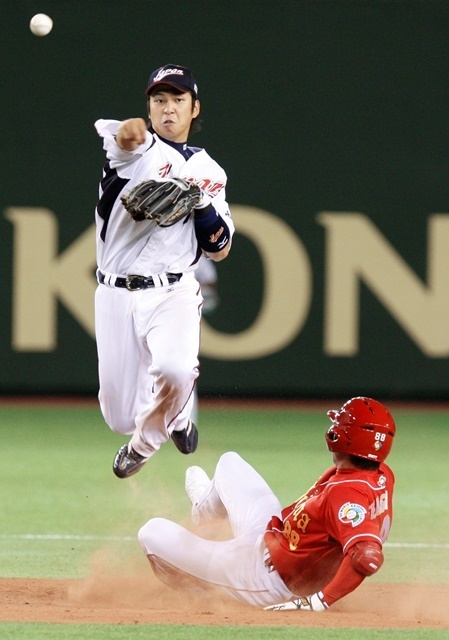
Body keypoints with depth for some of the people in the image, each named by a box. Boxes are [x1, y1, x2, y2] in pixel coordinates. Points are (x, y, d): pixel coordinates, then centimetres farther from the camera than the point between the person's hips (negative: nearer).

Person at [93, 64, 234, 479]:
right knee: (120, 416, 1)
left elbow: (219, 250, 10)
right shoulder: (137, 148, 1)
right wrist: (128, 132, -51)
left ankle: (146, 441, -1)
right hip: (116, 294, 0)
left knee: (175, 370, -32)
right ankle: (175, 417, 38)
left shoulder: (209, 172, 12)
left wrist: (202, 201, -8)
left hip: (173, 293, 0)